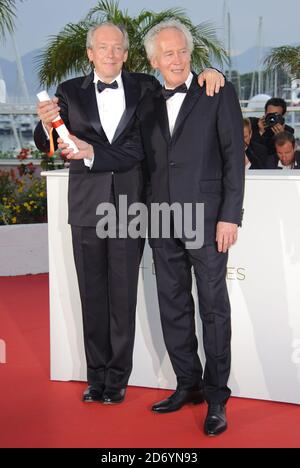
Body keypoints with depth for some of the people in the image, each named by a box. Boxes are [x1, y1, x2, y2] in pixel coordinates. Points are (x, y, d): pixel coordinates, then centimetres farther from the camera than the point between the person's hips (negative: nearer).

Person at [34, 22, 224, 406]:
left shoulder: (145, 88, 7)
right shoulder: (70, 92, 7)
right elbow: (46, 145, 5)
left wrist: (206, 72, -2)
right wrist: (47, 123, -19)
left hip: (129, 205, -1)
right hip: (86, 207, 1)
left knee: (123, 295, 3)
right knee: (92, 294, 7)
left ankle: (117, 378, 16)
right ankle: (96, 375, 19)